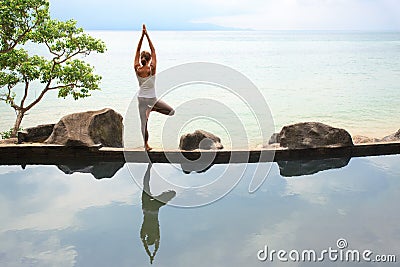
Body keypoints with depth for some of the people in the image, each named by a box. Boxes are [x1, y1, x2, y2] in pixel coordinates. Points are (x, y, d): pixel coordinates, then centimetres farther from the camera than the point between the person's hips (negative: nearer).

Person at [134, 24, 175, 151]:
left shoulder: (137, 69, -8)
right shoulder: (152, 69, -14)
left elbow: (137, 51, -1)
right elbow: (153, 51, -8)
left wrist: (142, 35, -4)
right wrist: (147, 35, -7)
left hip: (141, 99, 3)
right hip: (152, 99, -3)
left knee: (143, 123, 10)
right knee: (171, 111, 12)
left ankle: (146, 145, 12)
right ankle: (153, 109, 5)